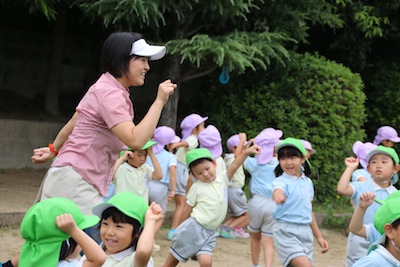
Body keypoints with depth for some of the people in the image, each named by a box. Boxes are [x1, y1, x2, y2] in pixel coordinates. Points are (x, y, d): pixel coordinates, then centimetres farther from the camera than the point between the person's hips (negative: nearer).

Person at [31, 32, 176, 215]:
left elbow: (73, 122, 28)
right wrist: (160, 101, -23)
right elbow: (135, 141, -27)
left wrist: (54, 150, 40)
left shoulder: (105, 89, 16)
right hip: (74, 181, -11)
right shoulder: (110, 94, -16)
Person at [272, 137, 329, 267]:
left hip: (305, 232, 6)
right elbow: (278, 190, -35)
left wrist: (319, 236, 23)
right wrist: (278, 196, -60)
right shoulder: (281, 181, -9)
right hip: (286, 232, -6)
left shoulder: (308, 182, 12)